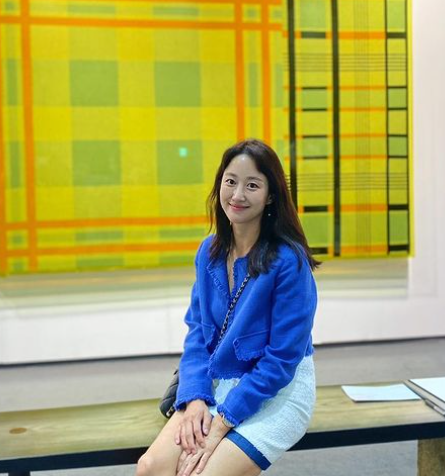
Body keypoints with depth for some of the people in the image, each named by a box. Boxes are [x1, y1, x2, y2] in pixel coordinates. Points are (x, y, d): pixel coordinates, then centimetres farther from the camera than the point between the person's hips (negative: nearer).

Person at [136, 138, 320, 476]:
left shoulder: (288, 260, -17)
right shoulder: (210, 252, 2)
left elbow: (282, 359, -17)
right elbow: (197, 332, 5)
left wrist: (222, 422, -17)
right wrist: (195, 398, -11)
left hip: (276, 393, -5)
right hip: (216, 386, 5)